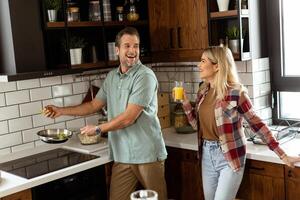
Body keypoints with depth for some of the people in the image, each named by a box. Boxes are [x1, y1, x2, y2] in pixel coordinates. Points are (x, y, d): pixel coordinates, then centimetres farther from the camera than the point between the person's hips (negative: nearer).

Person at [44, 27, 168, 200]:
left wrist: (97, 129, -5)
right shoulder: (111, 77, 10)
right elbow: (94, 105, 20)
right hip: (122, 155, 6)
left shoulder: (145, 76, -14)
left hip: (147, 154, -5)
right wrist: (62, 111, 15)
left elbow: (129, 118, -18)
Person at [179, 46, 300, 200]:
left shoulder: (235, 92, -17)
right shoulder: (203, 90, 3)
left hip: (230, 156, -6)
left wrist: (282, 155, -11)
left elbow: (256, 124, -11)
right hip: (207, 154, 7)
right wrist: (185, 102, -2)